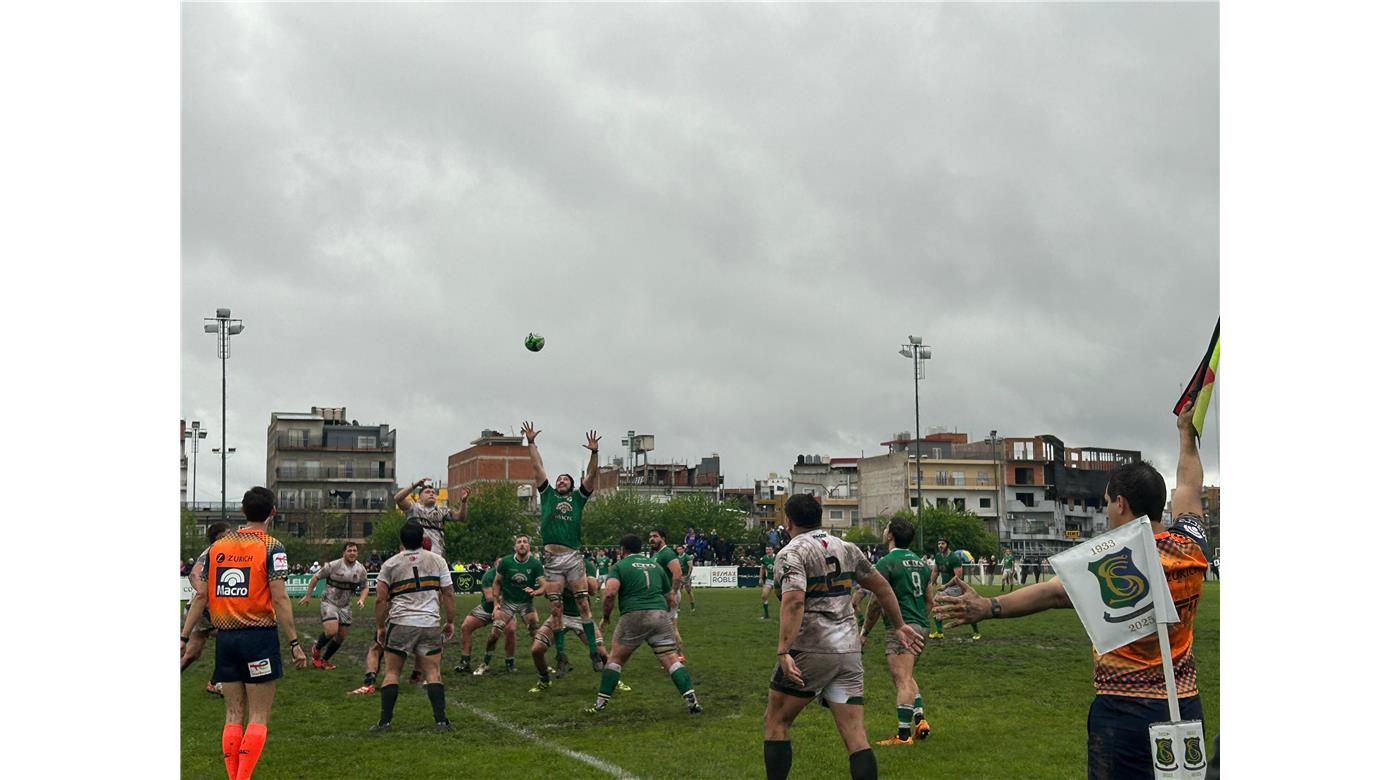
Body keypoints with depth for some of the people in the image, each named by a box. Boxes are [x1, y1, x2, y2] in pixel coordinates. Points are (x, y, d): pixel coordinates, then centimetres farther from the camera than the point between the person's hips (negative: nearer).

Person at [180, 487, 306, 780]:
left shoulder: (218, 546, 8)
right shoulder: (271, 548, -7)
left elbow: (201, 596, 8)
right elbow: (280, 599, -13)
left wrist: (184, 637, 15)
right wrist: (294, 643, -10)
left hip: (225, 638, 4)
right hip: (260, 636, -4)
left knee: (233, 716, 11)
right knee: (257, 718, 1)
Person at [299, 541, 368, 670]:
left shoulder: (361, 569, -3)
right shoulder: (333, 565, -15)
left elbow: (365, 587, 10)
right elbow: (316, 577, -5)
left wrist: (361, 599, -9)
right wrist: (308, 595, -4)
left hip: (345, 606, 5)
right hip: (329, 603, -5)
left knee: (341, 637, 8)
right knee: (331, 631, -23)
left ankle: (324, 660, 30)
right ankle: (316, 650, 8)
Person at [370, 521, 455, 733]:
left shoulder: (390, 564, 3)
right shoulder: (438, 560, 6)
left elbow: (380, 599, 0)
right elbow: (448, 594, 6)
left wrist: (380, 626, 10)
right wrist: (450, 622, 14)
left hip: (400, 624, -1)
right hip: (430, 624, 1)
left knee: (391, 673, 8)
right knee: (433, 673, 4)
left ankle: (384, 721, 5)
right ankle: (441, 720, -2)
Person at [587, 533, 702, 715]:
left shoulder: (620, 566, 6)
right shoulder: (655, 565, 20)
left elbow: (610, 593, -10)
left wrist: (606, 616, 5)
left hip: (633, 617, -3)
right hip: (660, 615, 3)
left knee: (615, 659, 12)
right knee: (670, 659, 2)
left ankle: (601, 702, 12)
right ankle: (691, 699, -11)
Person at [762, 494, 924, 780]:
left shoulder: (791, 553, -7)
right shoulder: (846, 548, 13)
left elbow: (794, 601, -23)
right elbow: (880, 586, 19)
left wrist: (783, 652, -28)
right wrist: (899, 625, 29)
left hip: (810, 651, -6)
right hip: (849, 650, 6)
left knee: (775, 722, 11)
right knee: (856, 736, 3)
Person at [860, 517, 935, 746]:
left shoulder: (886, 563, -10)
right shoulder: (921, 562, 14)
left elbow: (877, 602, -11)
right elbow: (929, 599, 17)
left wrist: (864, 633, -2)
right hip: (921, 626, 8)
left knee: (902, 680, -8)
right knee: (907, 677, 22)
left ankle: (904, 735, -8)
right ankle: (919, 719, 12)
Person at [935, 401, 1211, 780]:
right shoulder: (1192, 549, 1)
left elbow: (1054, 592, -28)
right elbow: (1188, 486, 18)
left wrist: (989, 608, -34)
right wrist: (1187, 434, 33)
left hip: (1128, 711, -6)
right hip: (1186, 707, 7)